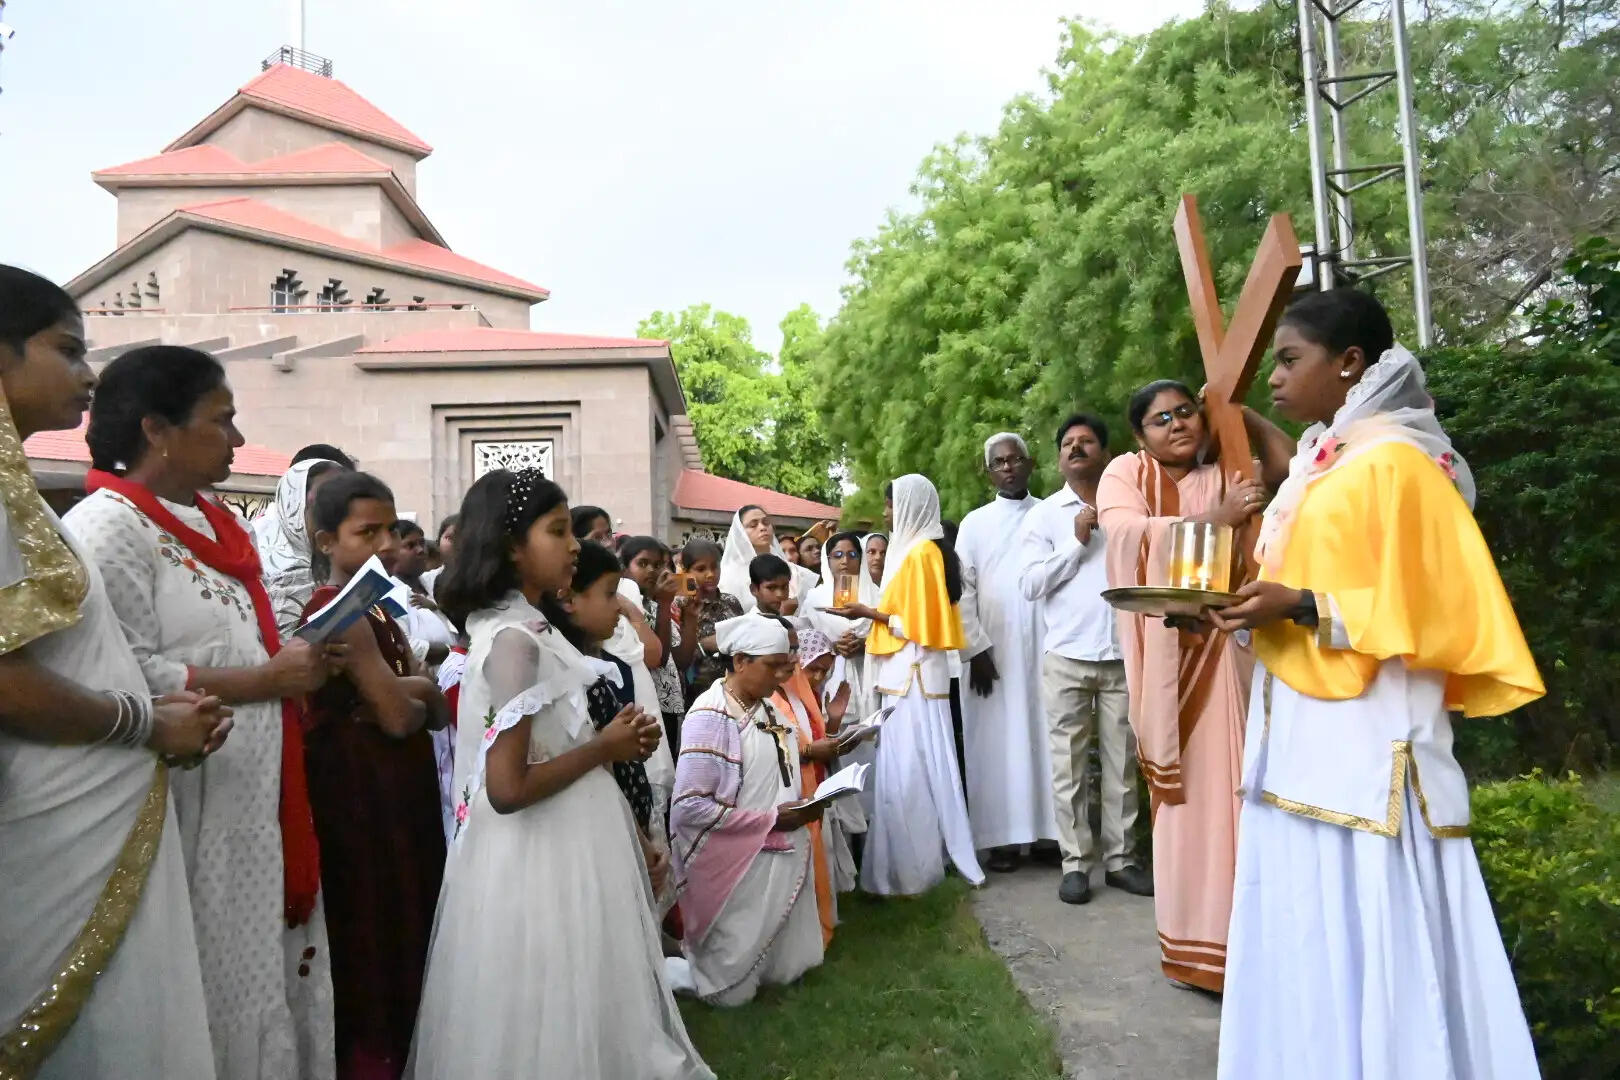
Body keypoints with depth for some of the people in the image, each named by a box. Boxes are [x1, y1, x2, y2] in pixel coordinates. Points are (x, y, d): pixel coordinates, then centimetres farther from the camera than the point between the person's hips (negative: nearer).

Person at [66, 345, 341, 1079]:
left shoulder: (211, 527, 14)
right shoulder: (108, 528, -13)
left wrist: (299, 659, 5)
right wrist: (270, 678, -17)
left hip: (256, 805, 9)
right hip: (188, 816, -8)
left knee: (263, 978, 15)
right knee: (210, 997, 3)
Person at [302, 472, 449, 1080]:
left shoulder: (375, 607, 13)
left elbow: (434, 707, 8)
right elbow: (400, 717, -22)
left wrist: (410, 692, -12)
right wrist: (422, 699, -2)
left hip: (396, 785, 9)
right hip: (362, 788, -9)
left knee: (400, 925, 18)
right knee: (373, 933, 4)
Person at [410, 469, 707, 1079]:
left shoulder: (527, 626, 7)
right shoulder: (513, 638, -23)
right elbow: (506, 788, -27)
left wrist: (613, 736, 2)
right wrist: (606, 748, -16)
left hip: (564, 843, 9)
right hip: (543, 855, -9)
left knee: (570, 1012, 23)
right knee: (554, 1027, 9)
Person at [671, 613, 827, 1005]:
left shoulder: (768, 709, 7)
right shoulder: (710, 716, -19)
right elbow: (690, 806, -25)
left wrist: (804, 805, -2)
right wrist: (770, 820, -21)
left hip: (782, 858, 8)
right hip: (737, 866, -8)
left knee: (782, 966, 17)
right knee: (732, 981, 8)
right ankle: (678, 970, 30)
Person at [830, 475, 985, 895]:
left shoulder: (919, 553, -14)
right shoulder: (931, 550, 15)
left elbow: (914, 623, -16)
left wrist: (868, 613, -10)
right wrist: (874, 613, 14)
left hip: (911, 675, -10)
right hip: (914, 674, 10)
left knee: (907, 771, -4)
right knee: (920, 768, 13)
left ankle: (913, 867, 4)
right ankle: (925, 857, 22)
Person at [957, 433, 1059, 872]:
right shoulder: (975, 523, 7)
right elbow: (962, 590, 1)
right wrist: (976, 648, -6)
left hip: (1045, 647, 1)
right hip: (992, 650, 0)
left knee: (1045, 738, 2)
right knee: (998, 742, 1)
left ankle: (1050, 830, 11)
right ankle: (1003, 838, 6)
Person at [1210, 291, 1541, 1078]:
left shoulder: (1395, 464, -11)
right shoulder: (1316, 466, 15)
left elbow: (1431, 608, -15)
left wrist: (1302, 609, -22)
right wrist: (1256, 605, 6)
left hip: (1361, 742, -9)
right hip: (1298, 736, 9)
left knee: (1366, 939, 0)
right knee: (1303, 936, 14)